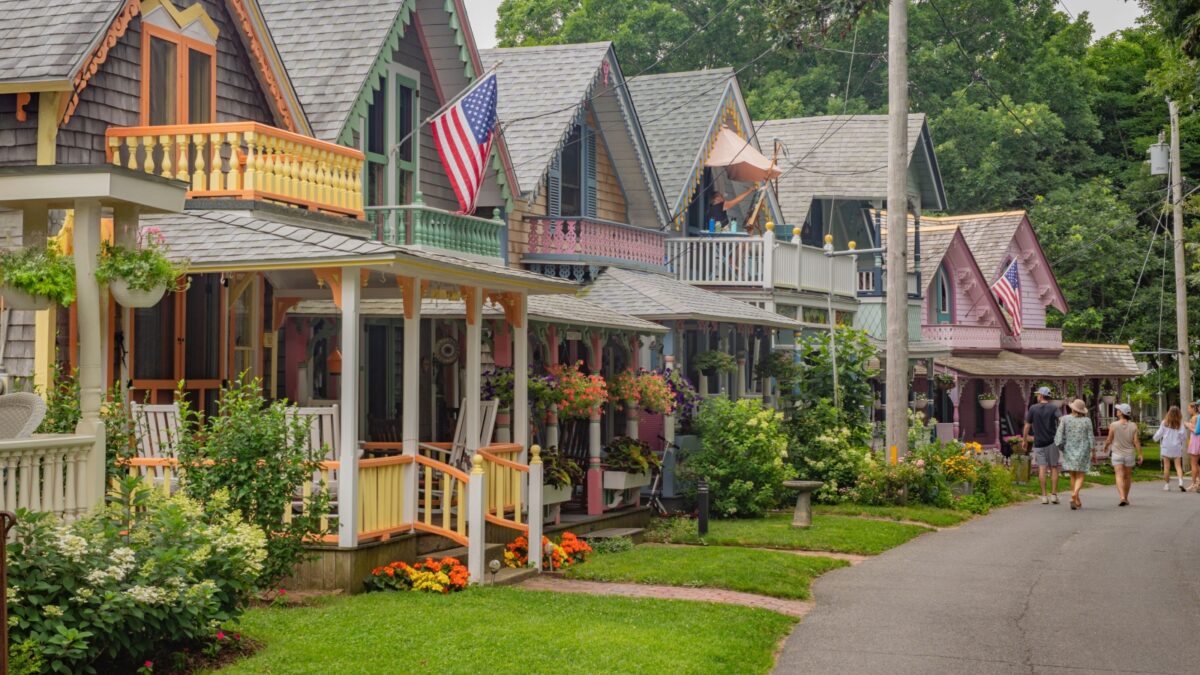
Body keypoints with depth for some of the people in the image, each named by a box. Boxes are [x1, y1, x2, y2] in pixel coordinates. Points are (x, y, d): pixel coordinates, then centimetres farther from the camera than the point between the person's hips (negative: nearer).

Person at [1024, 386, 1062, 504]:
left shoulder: (1033, 408, 2)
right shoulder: (1054, 408, 1)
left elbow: (1027, 425, 6)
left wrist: (1025, 440, 16)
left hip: (1038, 443, 0)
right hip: (1052, 442, 0)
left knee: (1042, 468, -1)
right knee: (1053, 468, 7)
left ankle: (1044, 496, -6)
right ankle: (1054, 495, 3)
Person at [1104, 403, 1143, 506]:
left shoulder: (1114, 425, -12)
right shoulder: (1133, 426, -7)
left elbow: (1109, 440, -3)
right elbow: (1136, 441, -10)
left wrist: (1105, 446, 18)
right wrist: (1140, 455, -5)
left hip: (1117, 454, -3)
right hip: (1129, 454, 3)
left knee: (1119, 476, -8)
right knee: (1127, 476, 18)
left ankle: (1122, 497, -26)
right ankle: (1126, 498, 29)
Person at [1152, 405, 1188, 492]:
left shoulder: (1165, 422, -3)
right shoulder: (1180, 423, -3)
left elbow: (1159, 434, 4)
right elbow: (1183, 435, -3)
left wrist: (1155, 438, 25)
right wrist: (1183, 443, 17)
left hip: (1166, 447, 0)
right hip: (1177, 447, 0)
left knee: (1166, 467, 4)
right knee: (1178, 465, 3)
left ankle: (1167, 485, 6)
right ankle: (1181, 481, -17)